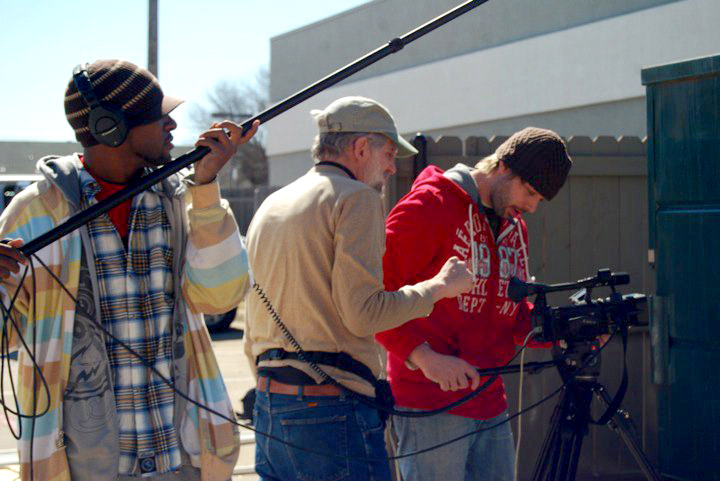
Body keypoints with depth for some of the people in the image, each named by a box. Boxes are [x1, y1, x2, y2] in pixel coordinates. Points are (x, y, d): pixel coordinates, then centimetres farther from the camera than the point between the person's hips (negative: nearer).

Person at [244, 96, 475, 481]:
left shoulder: (268, 207, 18)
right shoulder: (355, 197, -6)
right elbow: (362, 313, -15)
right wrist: (438, 286, -2)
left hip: (268, 408, 8)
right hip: (331, 407, -8)